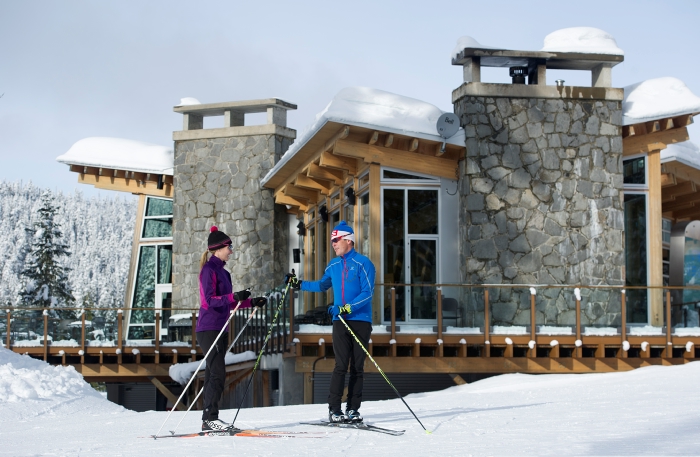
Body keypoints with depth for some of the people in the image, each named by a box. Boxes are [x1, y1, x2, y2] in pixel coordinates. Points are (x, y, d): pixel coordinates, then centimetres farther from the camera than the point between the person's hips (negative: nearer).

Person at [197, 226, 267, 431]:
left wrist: (251, 302, 17)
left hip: (220, 329, 9)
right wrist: (234, 297, -31)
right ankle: (210, 417, -11)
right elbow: (209, 300, -20)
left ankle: (208, 419, 10)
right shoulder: (209, 269, -10)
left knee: (214, 374, 8)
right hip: (209, 328, -9)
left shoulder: (222, 271, 18)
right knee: (217, 373, -13)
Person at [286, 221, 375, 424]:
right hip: (340, 322, 3)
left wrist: (347, 308, -21)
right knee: (341, 365, -6)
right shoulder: (333, 265, 13)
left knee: (357, 366, 2)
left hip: (360, 321, -3)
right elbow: (322, 285, 31)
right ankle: (334, 409, -5)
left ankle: (353, 408, 8)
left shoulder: (363, 263, -5)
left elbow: (368, 292, -13)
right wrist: (298, 284, 24)